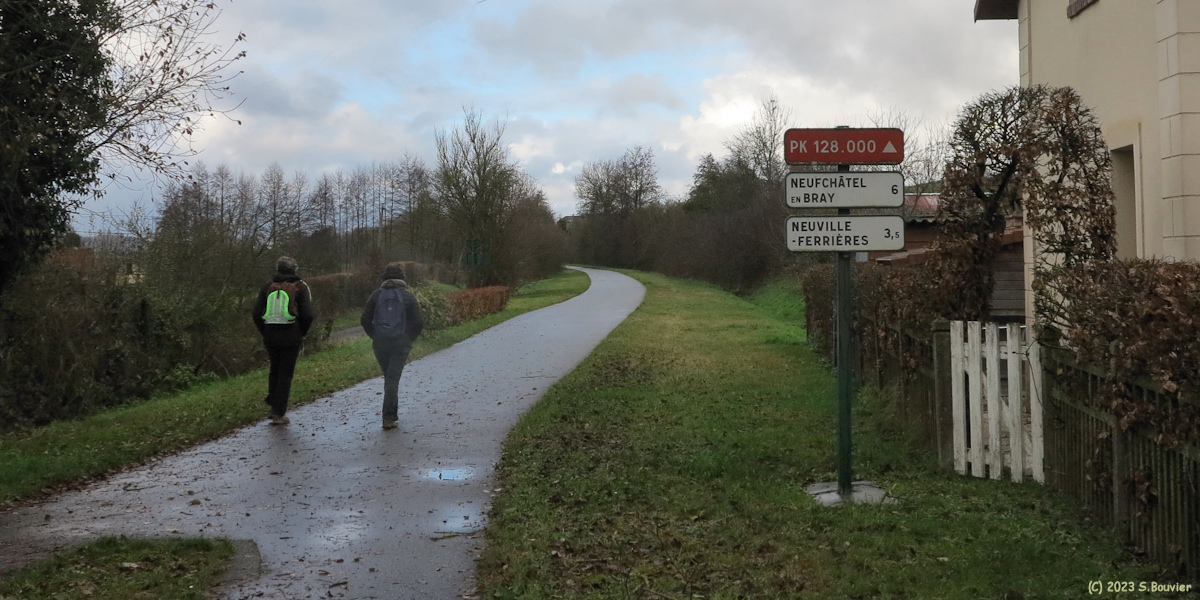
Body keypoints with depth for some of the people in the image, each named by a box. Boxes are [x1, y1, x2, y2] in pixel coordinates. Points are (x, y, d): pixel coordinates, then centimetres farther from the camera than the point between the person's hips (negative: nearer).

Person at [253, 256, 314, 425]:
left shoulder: (267, 287, 6)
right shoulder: (300, 287, -3)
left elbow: (257, 314, 4)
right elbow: (307, 315, -10)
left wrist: (265, 332, 13)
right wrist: (301, 334, 4)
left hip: (270, 336, 3)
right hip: (291, 337, -3)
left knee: (274, 371, 20)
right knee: (285, 374, 4)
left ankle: (273, 406, 17)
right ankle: (279, 414, 3)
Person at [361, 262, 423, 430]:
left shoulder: (377, 295, 4)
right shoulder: (408, 296, -1)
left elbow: (365, 320, 2)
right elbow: (418, 323, -4)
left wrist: (375, 336, 12)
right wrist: (409, 339, 8)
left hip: (380, 343, 2)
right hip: (400, 344, -2)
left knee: (389, 378, 18)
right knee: (393, 379, -1)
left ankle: (392, 413, 27)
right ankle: (389, 417, -8)